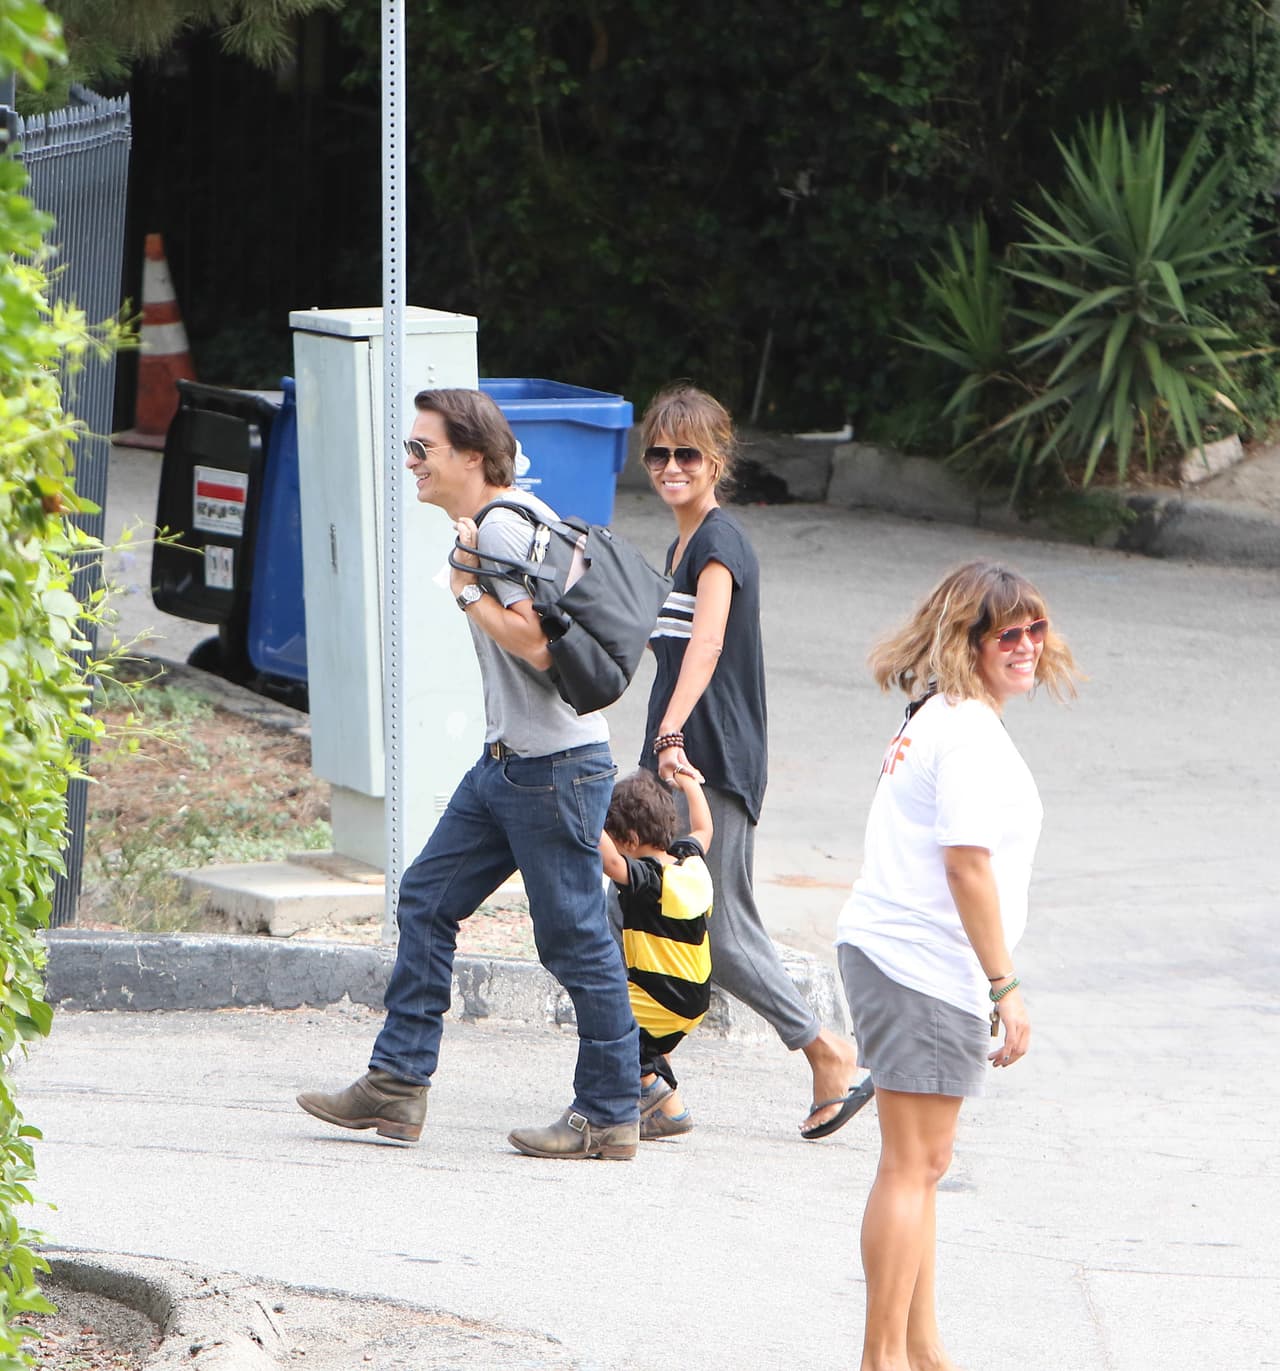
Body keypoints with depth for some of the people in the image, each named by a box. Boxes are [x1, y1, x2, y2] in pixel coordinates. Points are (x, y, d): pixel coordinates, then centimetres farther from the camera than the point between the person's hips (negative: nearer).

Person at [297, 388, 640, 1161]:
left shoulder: (504, 527, -16)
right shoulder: (491, 523, 15)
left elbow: (535, 642, -25)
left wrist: (467, 590, -15)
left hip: (555, 765, -11)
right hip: (509, 762, 11)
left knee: (575, 938, -3)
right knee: (428, 901, 9)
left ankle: (611, 1117, 5)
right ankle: (398, 1085, 11)